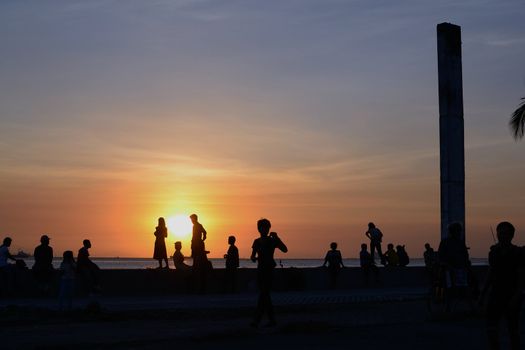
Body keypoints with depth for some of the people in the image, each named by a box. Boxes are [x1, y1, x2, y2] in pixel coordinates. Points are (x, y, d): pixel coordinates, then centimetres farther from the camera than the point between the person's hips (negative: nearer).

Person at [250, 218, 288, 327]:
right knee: (265, 295, 9)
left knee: (263, 295, -12)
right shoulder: (257, 242, 11)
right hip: (260, 270, 7)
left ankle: (257, 320, -17)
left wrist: (276, 238, -24)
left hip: (269, 270, -6)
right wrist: (254, 258, -11)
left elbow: (285, 250, -16)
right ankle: (271, 319, 16)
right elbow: (253, 255, 12)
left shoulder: (272, 241, -4)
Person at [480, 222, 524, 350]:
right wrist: (482, 294, 11)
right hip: (496, 295, 4)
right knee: (491, 329, -4)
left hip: (512, 296, -4)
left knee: (513, 330, 5)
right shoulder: (493, 252, 7)